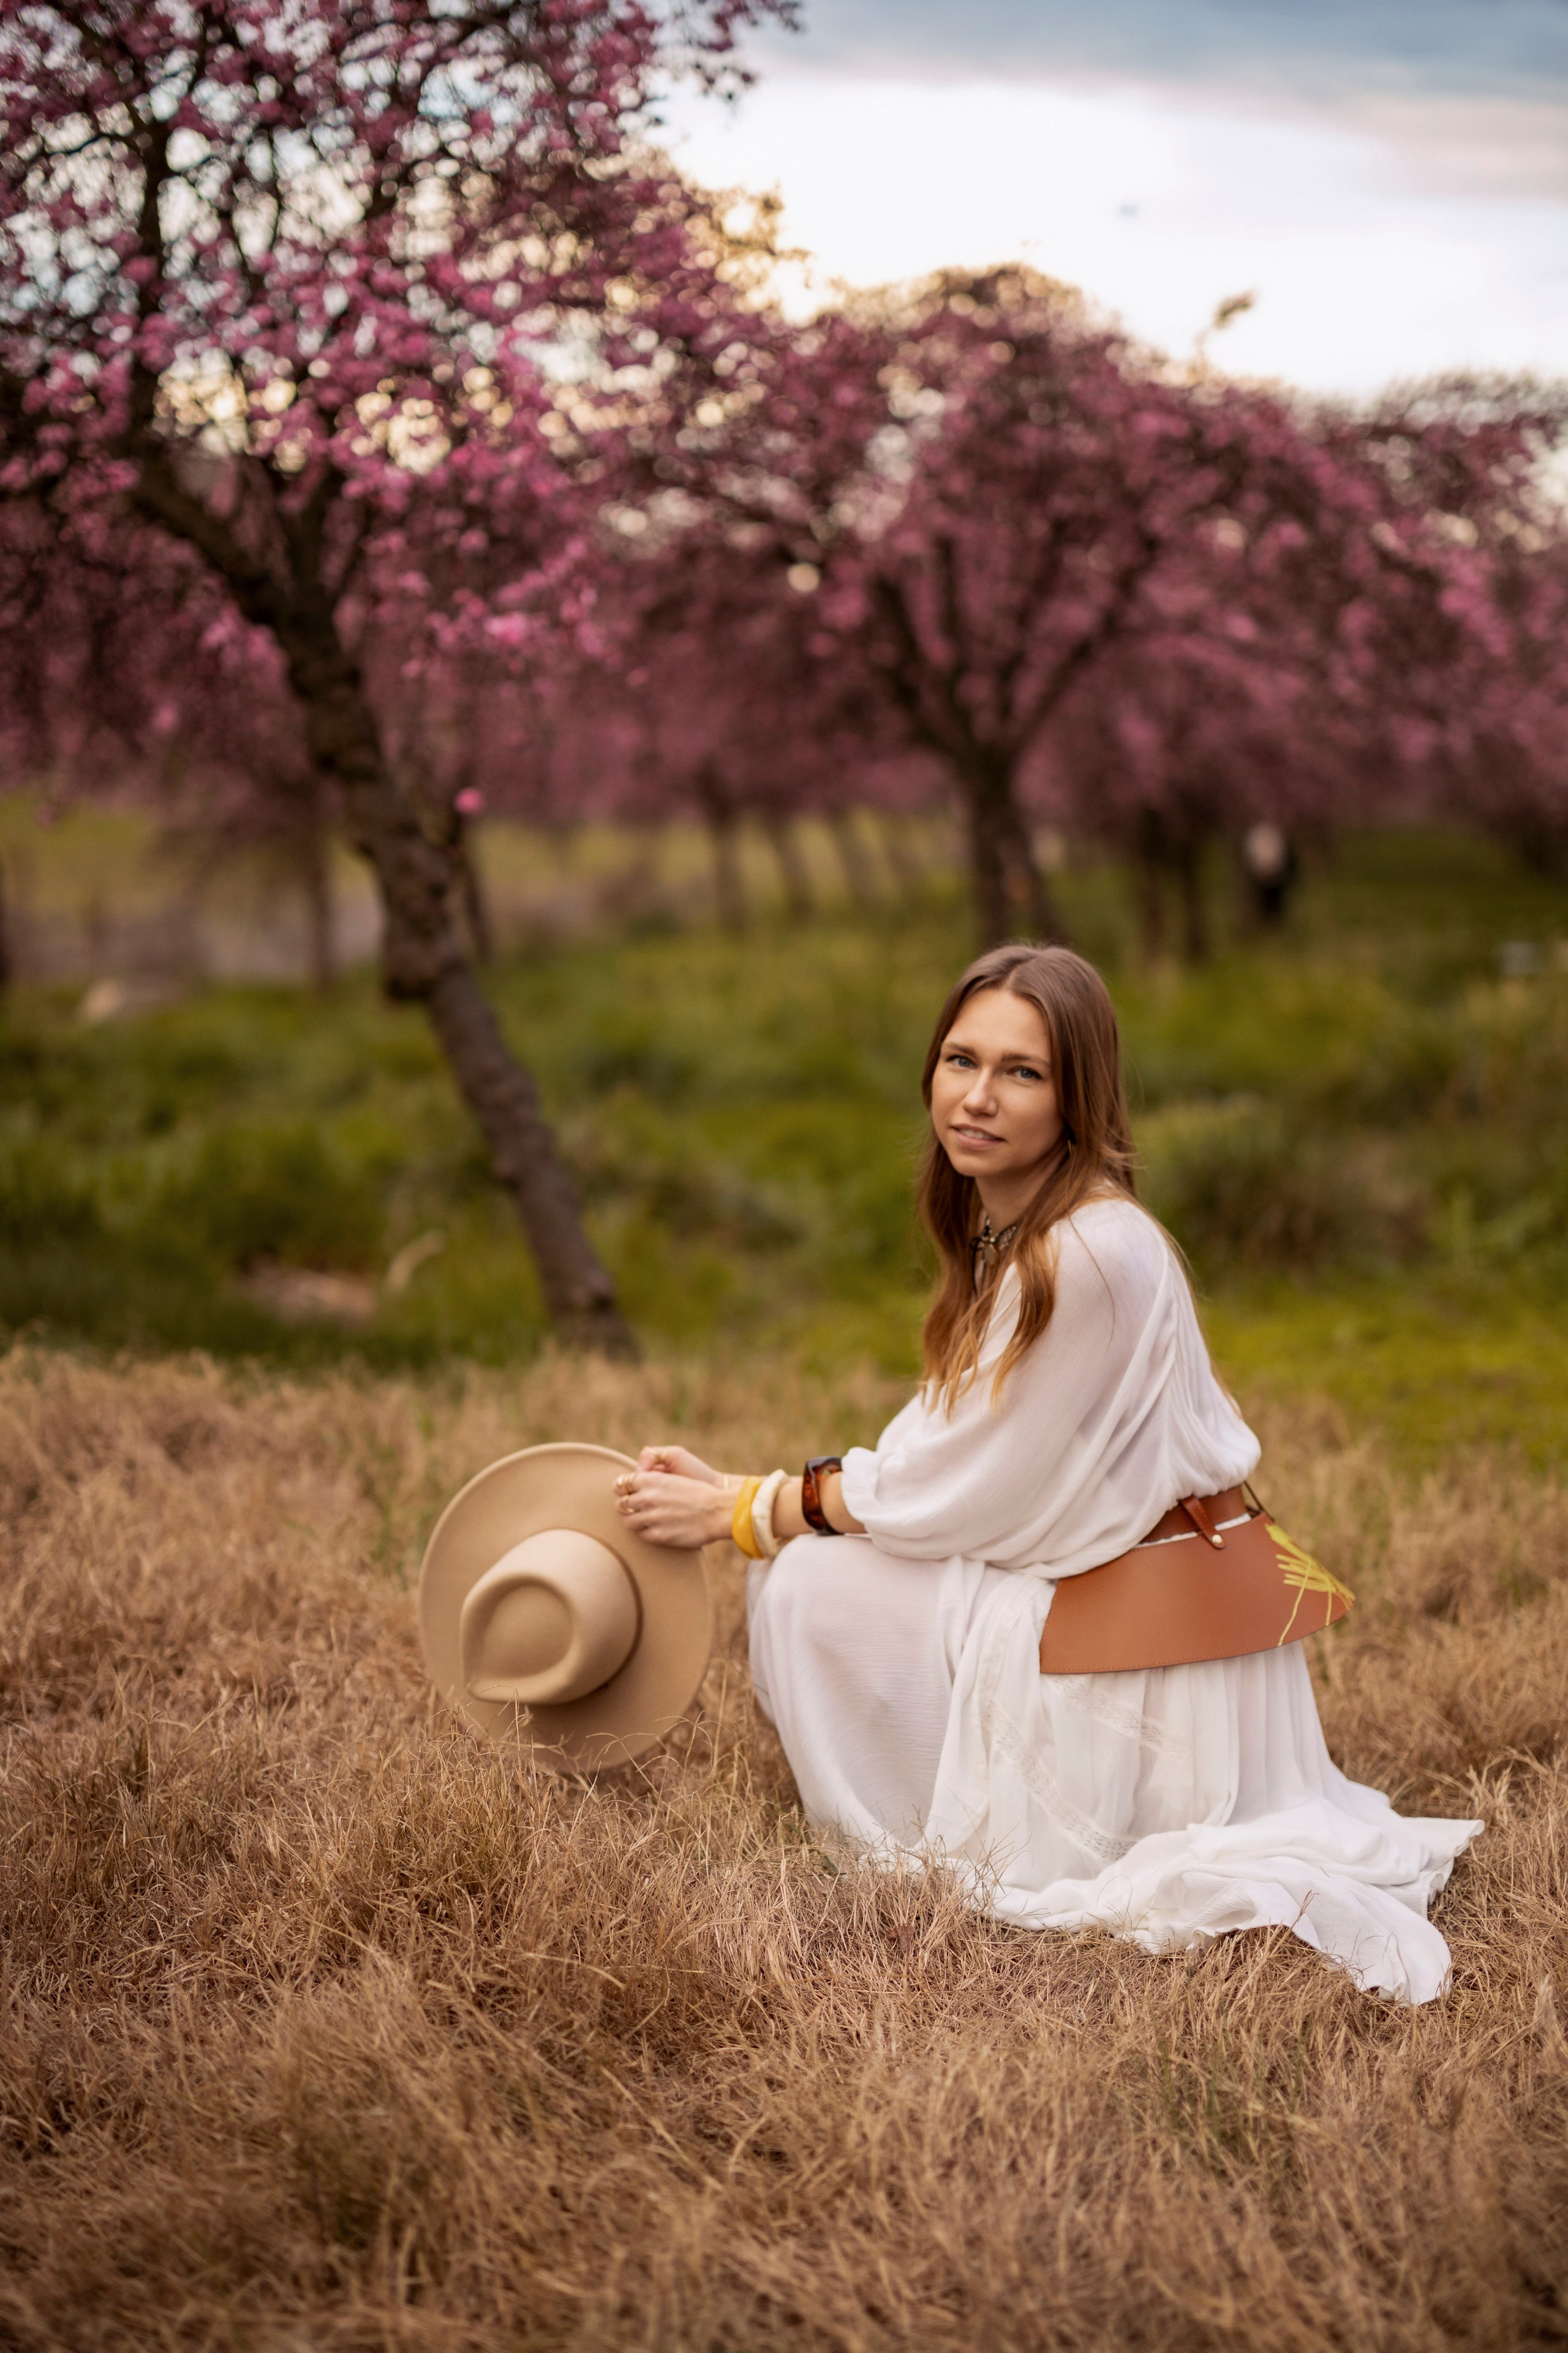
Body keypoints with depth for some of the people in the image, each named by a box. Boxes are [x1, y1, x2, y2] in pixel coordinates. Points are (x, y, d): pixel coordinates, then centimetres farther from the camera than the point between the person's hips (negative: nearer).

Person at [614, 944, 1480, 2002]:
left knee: (811, 1584, -9)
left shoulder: (1092, 1256, -24)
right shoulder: (1011, 1234, 7)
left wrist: (737, 1512, -8)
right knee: (816, 1547, 20)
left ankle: (930, 1852, 8)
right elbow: (942, 1460, 8)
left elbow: (952, 1499, -18)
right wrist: (734, 1489, 0)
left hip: (1134, 1660, -10)